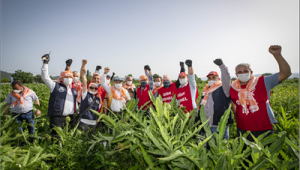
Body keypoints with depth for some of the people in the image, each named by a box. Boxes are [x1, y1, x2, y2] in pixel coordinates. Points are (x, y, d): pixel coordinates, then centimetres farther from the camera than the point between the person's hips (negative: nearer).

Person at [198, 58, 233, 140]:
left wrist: (221, 65, -32)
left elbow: (226, 79, -20)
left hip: (220, 126, -6)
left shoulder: (223, 89, 0)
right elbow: (201, 106, 22)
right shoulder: (205, 91, 17)